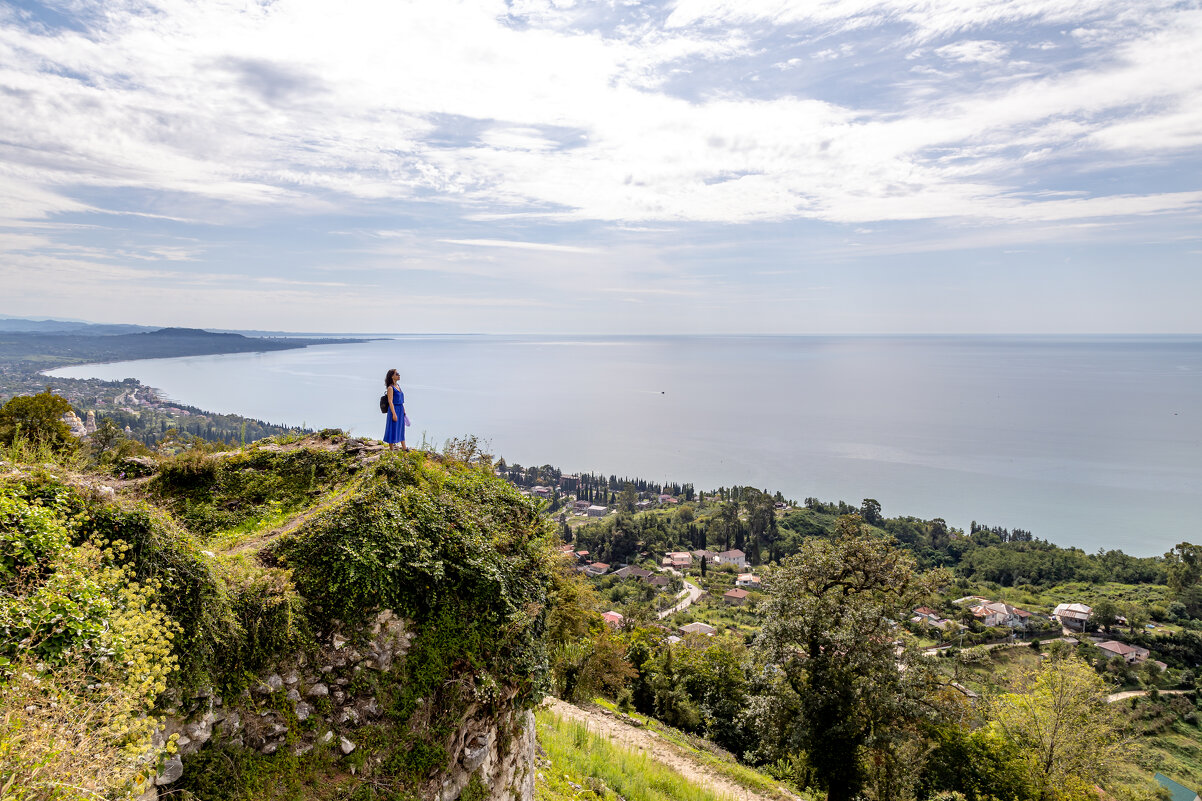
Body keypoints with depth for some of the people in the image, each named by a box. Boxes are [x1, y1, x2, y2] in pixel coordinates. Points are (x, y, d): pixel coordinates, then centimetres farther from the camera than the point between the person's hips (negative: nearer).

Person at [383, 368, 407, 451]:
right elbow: (390, 401, -17)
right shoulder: (390, 388, -13)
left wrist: (403, 411, 18)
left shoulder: (397, 386, 11)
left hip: (401, 410, 8)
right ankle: (391, 449, 9)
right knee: (393, 429, 0)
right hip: (394, 410, -8)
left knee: (401, 428, 16)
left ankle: (404, 447, 26)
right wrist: (394, 414, -20)